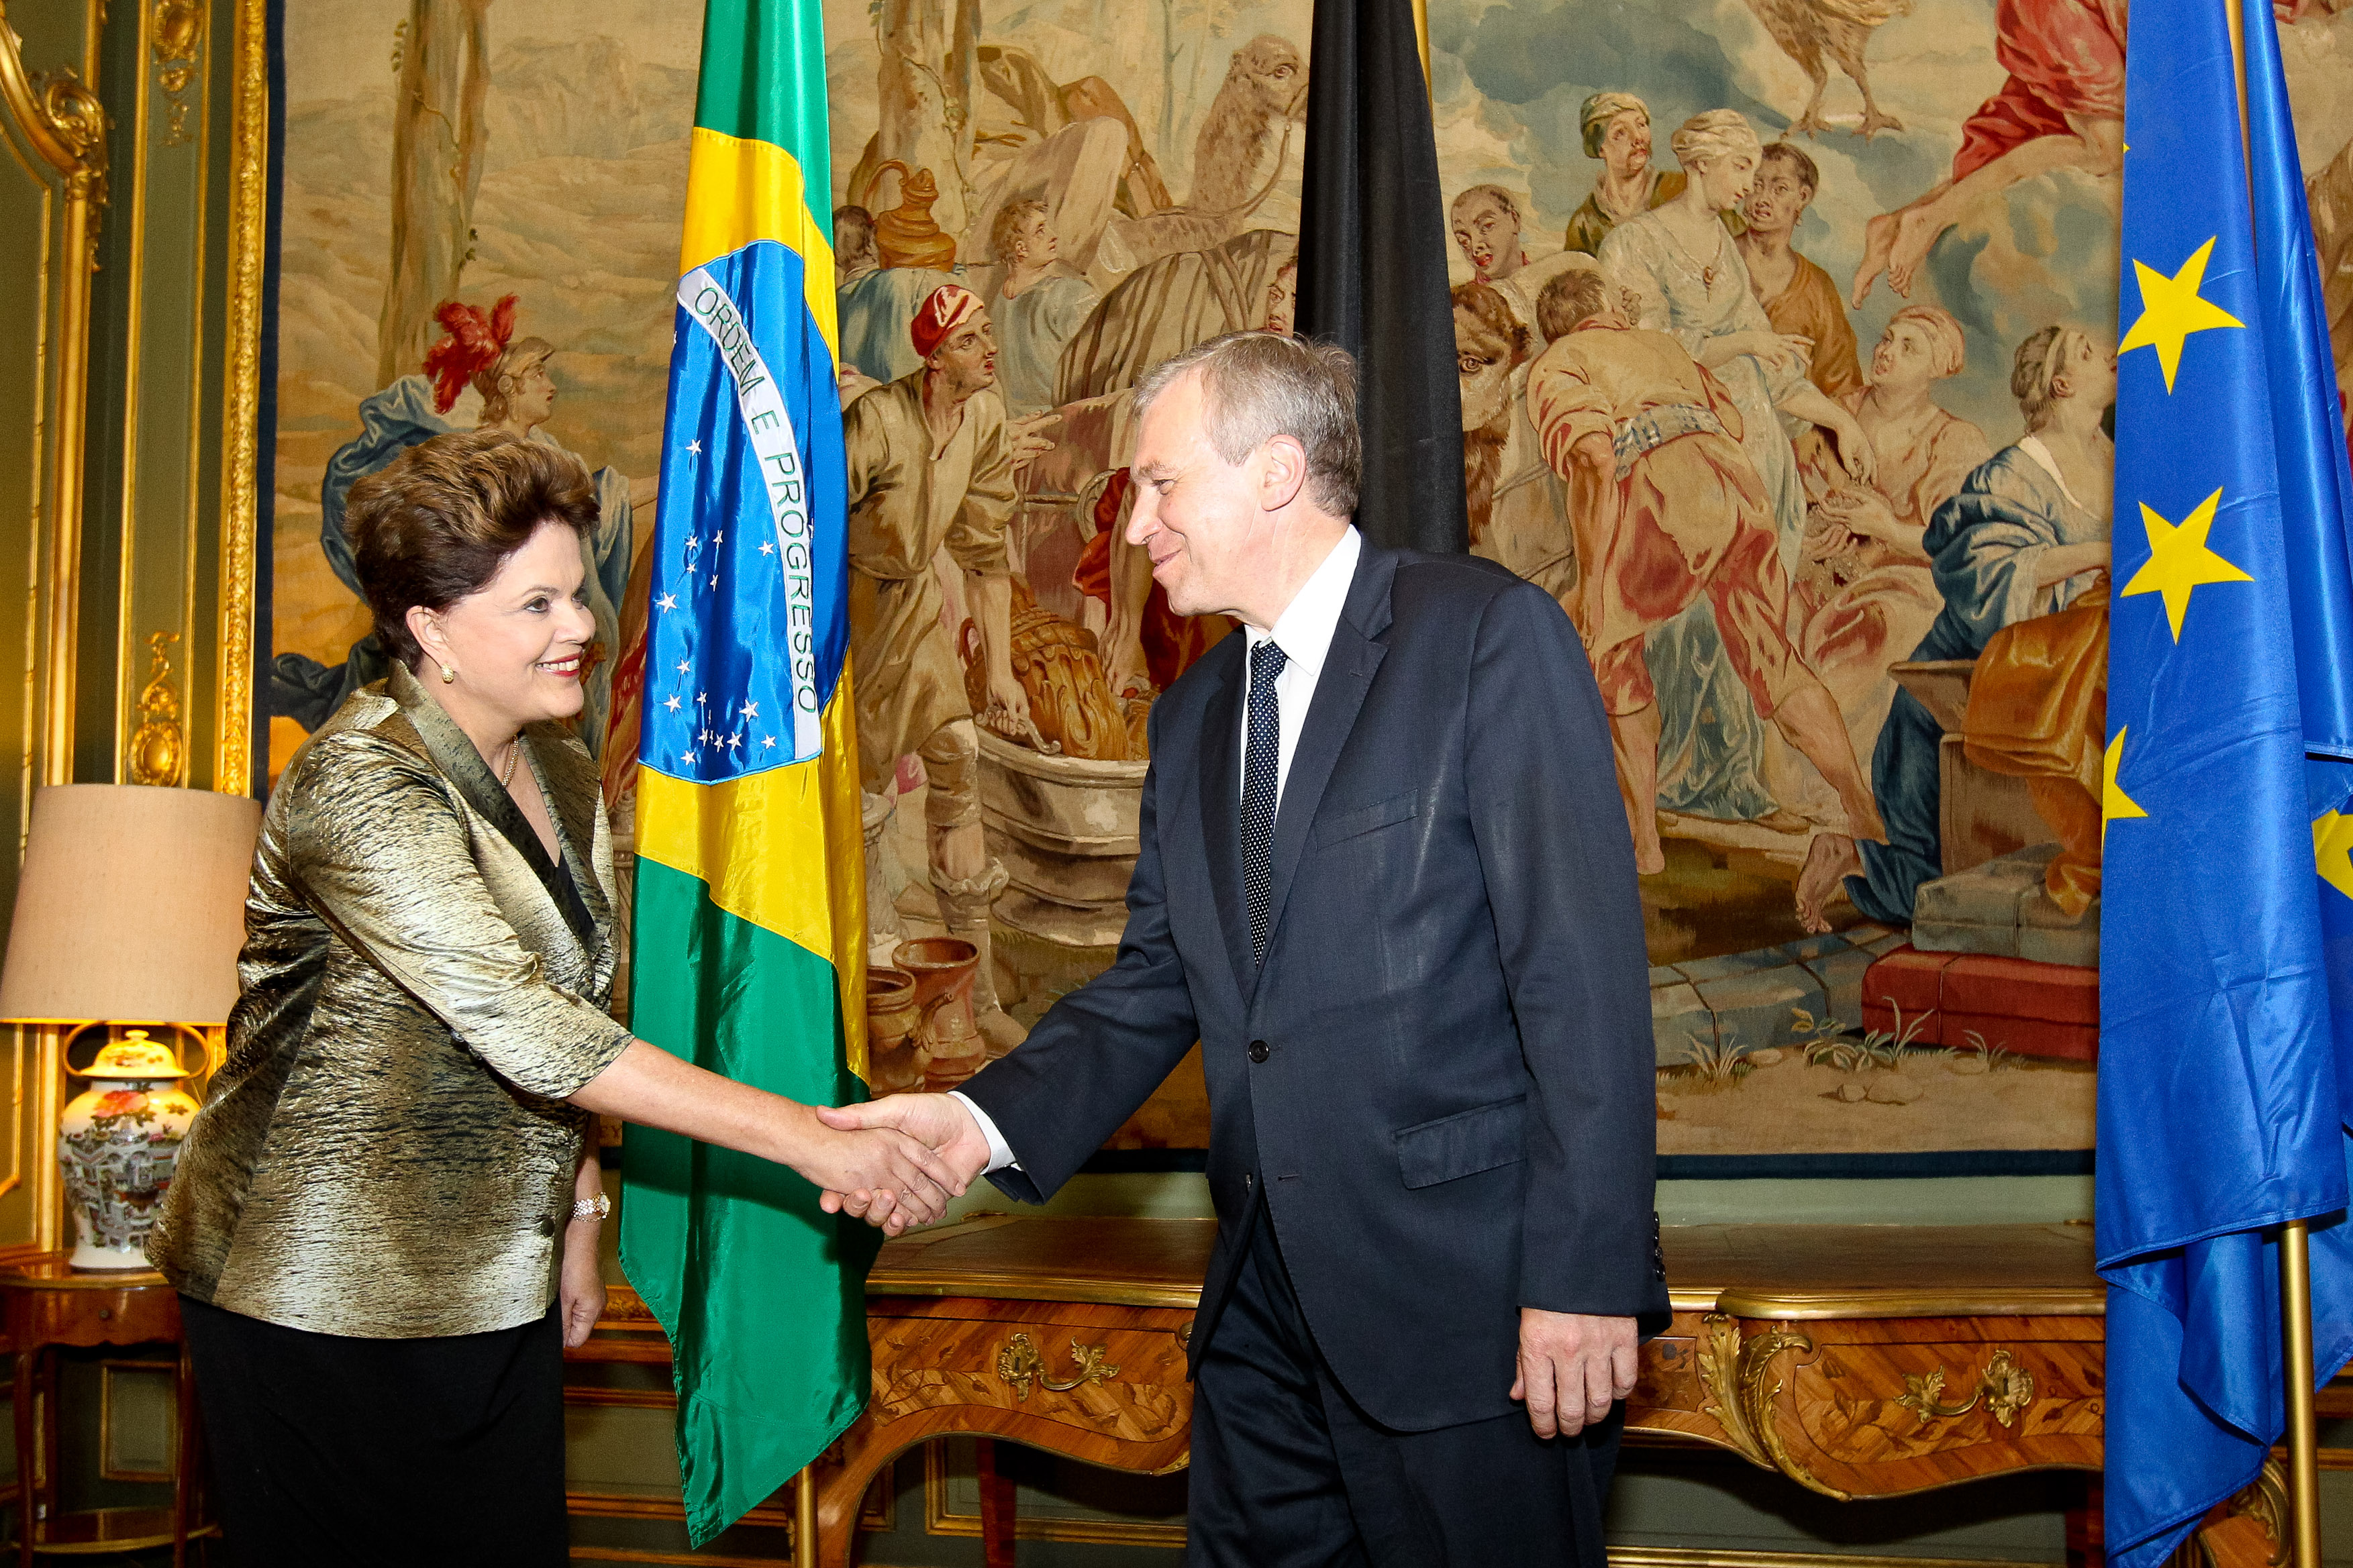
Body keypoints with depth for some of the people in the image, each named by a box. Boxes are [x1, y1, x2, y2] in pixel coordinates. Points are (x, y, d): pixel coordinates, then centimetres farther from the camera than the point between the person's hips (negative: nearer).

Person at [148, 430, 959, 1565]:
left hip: (494, 1292, 7)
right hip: (323, 1300, -7)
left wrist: (577, 1217, 10)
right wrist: (804, 1138, -30)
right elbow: (525, 1030, -28)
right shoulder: (359, 786, -20)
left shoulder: (563, 780, 7)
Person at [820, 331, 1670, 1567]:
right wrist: (989, 1119, -4)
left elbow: (1580, 969, -14)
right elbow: (1156, 987, 13)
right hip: (1266, 1303, 7)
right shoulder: (1192, 718, 15)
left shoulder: (1491, 634, -9)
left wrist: (1589, 1275, -18)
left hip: (1463, 1295, -7)